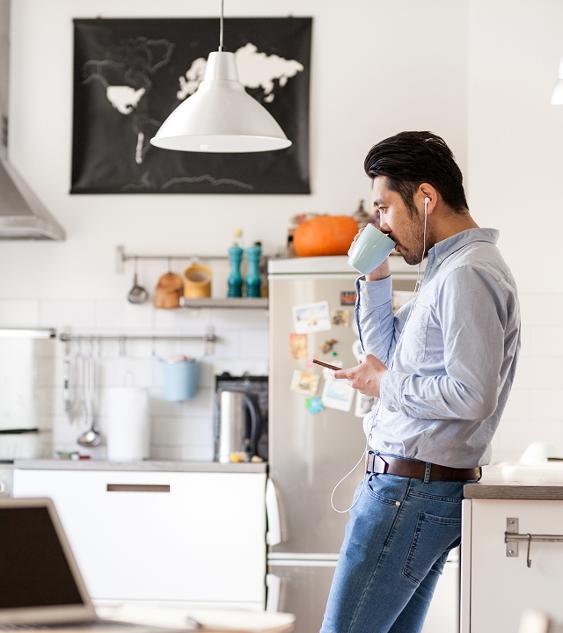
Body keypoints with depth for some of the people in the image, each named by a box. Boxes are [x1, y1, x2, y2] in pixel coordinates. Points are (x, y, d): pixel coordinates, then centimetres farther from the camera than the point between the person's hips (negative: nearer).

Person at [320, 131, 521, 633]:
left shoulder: (467, 275, -17)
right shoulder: (449, 269, 17)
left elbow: (473, 395, -25)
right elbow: (387, 351, 26)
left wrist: (386, 383, -12)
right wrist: (376, 277, 13)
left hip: (412, 491, -11)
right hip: (424, 490, 11)